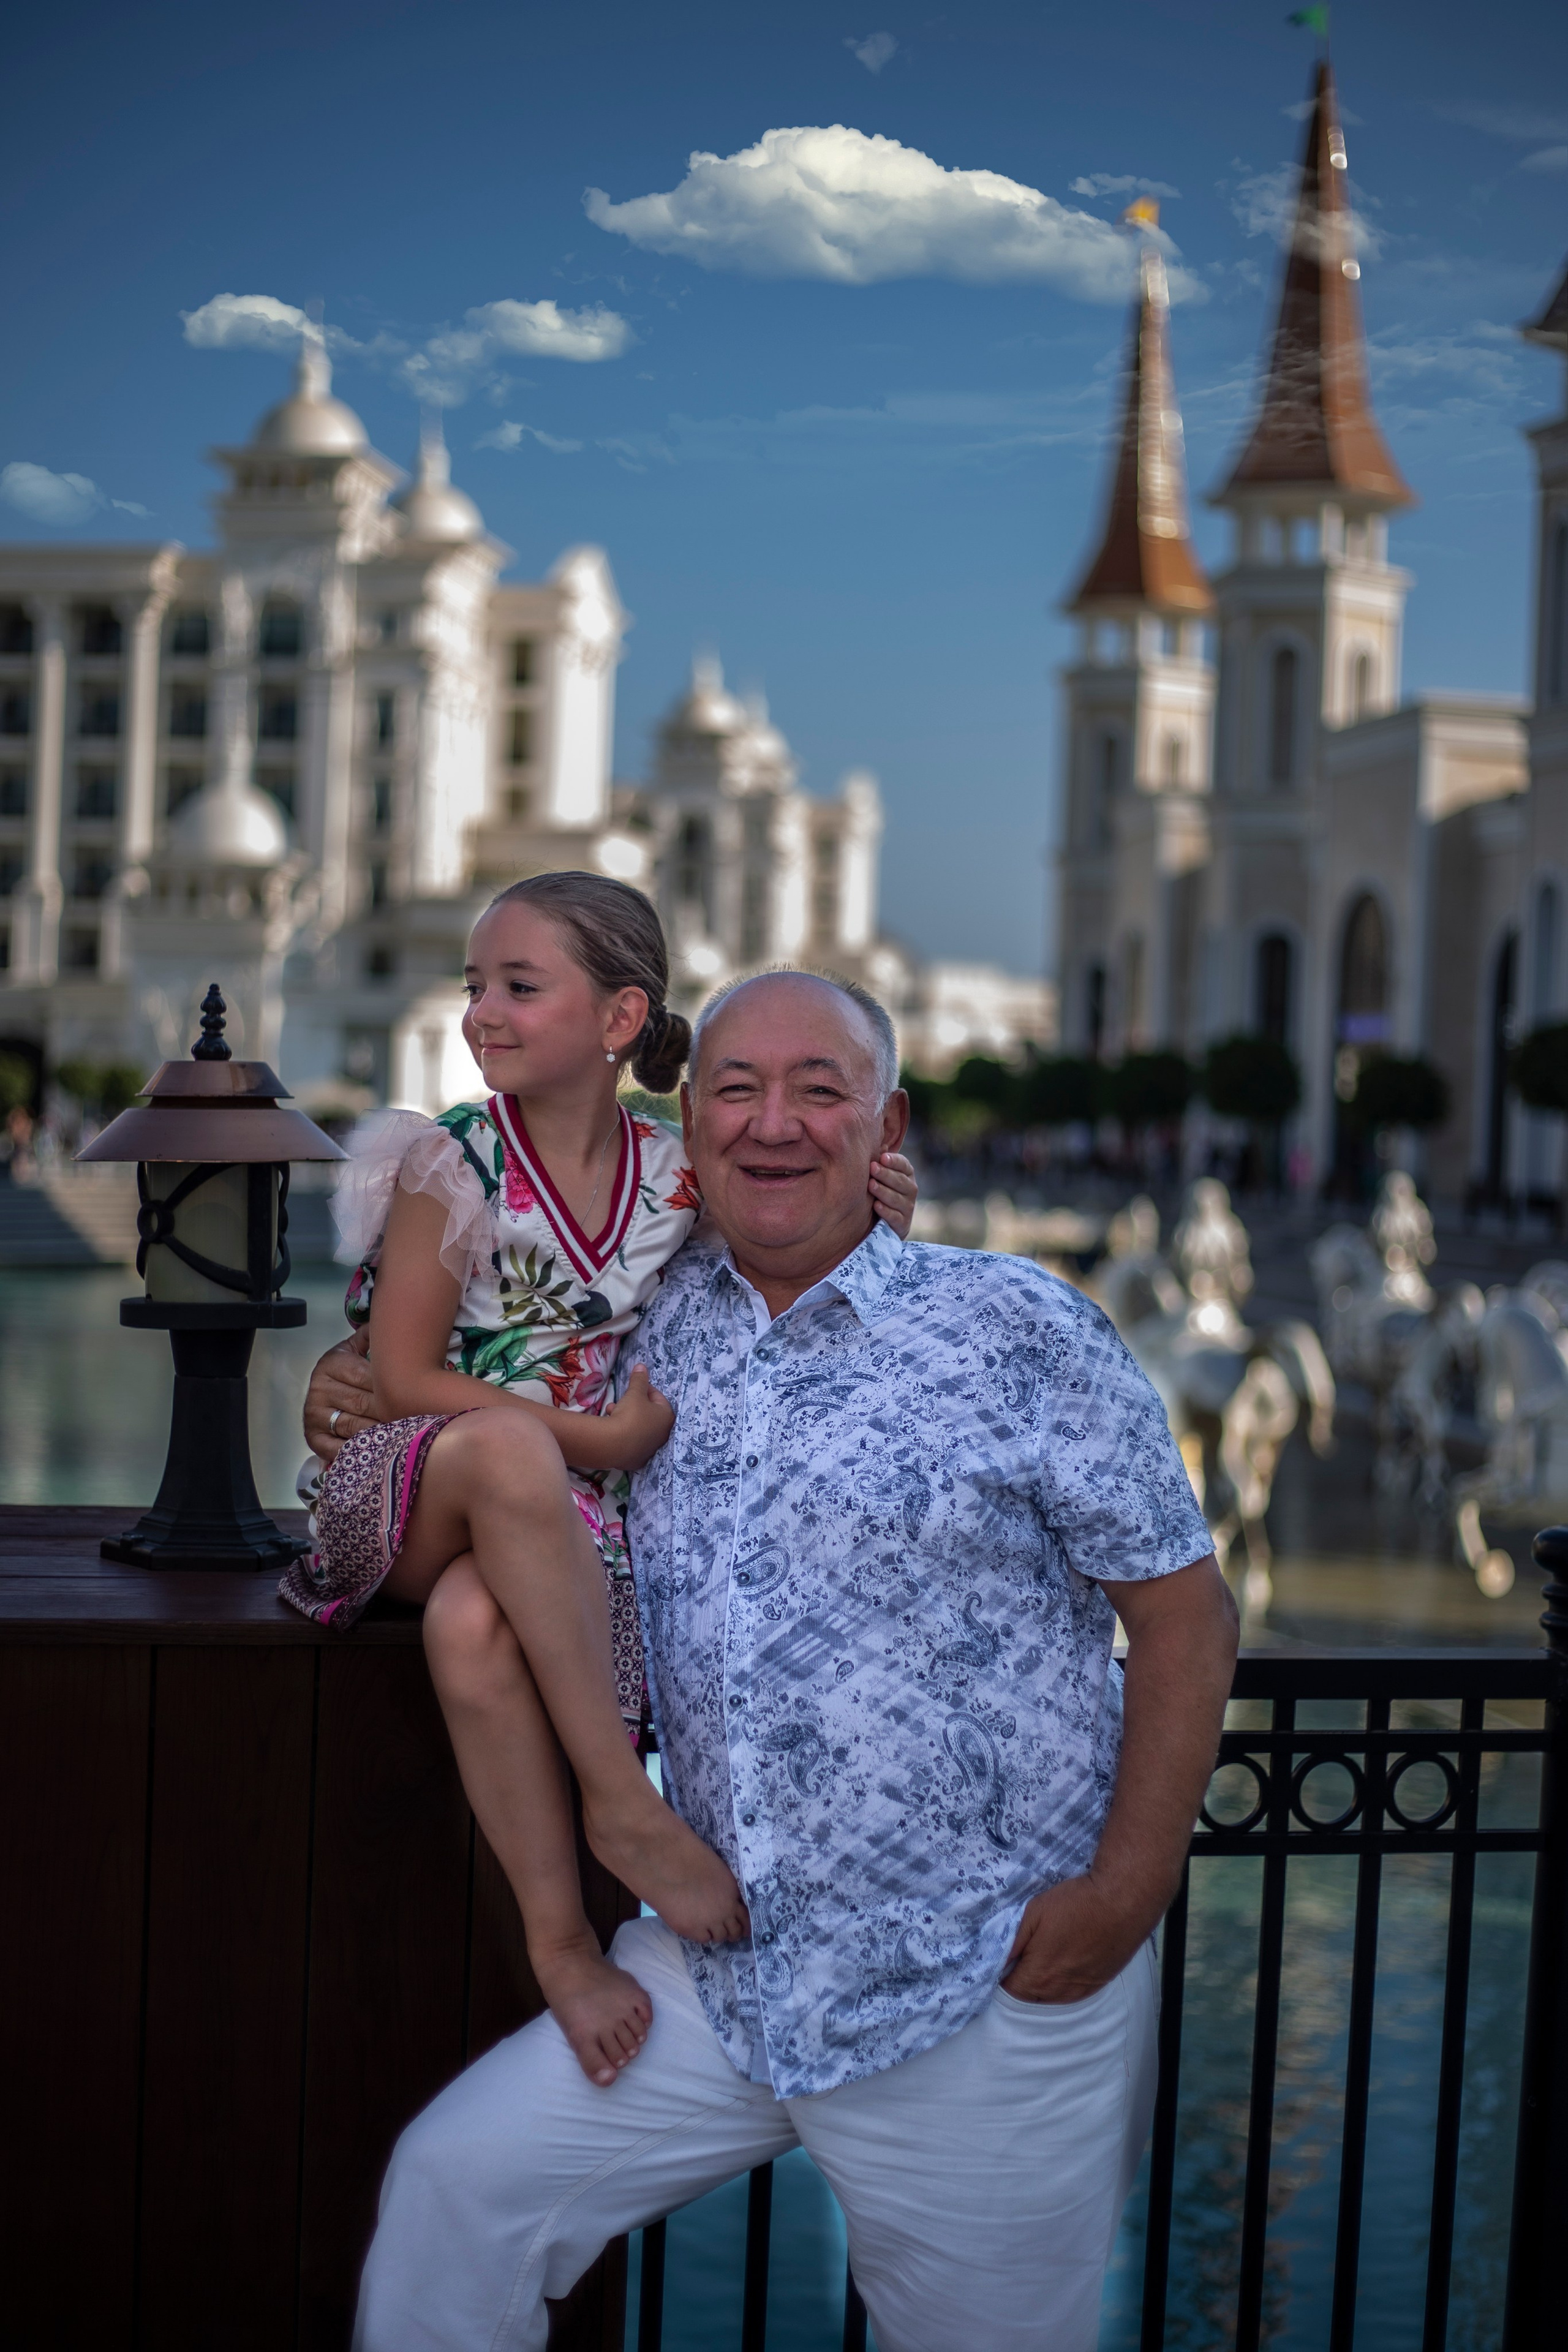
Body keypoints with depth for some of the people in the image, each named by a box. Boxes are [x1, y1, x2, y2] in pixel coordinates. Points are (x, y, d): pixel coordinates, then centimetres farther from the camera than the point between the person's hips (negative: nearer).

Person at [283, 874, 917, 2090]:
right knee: (508, 1447, -40)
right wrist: (591, 1437, -15)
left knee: (479, 1623, -37)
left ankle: (560, 1935, -23)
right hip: (420, 1493, -1)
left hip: (567, 1526, 1)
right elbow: (403, 1376, -7)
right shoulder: (453, 1161, -5)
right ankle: (621, 1802, -32)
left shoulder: (679, 1177, 3)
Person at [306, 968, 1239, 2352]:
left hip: (985, 1998, -3)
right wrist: (363, 1416, 2)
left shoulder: (1015, 1328, -7)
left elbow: (1185, 1614, -5)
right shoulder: (653, 1329, 5)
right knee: (452, 2189, -2)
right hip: (718, 1974, 4)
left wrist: (1123, 1896, -11)